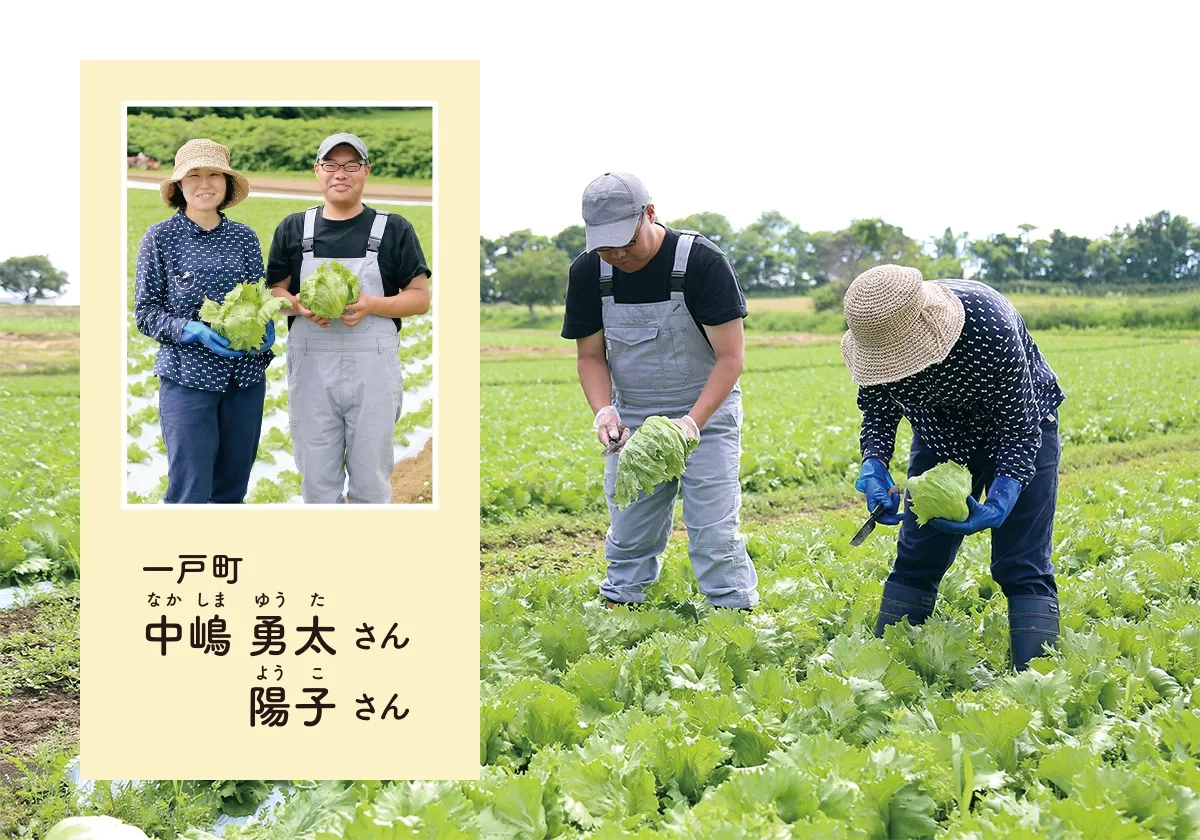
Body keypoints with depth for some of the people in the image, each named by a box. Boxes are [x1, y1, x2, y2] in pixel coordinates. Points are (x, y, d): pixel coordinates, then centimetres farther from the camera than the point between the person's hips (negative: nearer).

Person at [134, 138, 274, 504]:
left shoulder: (245, 237, 6)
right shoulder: (160, 238, -3)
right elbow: (145, 312, -2)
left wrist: (267, 327, -8)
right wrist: (193, 331, -18)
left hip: (246, 377, 4)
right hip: (188, 378, -4)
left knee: (232, 490, 10)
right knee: (190, 493, -6)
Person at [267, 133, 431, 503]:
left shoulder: (394, 229, 6)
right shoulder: (293, 229, 12)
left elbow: (421, 298, 3)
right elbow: (274, 292, 13)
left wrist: (371, 305, -14)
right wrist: (299, 305, -10)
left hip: (373, 365, -1)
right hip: (310, 364, 2)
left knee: (371, 482, 2)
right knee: (317, 482, 5)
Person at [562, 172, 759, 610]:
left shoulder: (703, 262, -20)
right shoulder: (588, 272, -8)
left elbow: (730, 356, -18)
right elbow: (590, 356, 1)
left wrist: (692, 422, -31)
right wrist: (603, 410, -19)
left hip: (707, 414, -4)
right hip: (632, 422, 4)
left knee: (714, 536, -7)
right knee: (628, 538, 7)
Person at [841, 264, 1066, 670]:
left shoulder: (988, 325, -39)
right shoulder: (881, 332, -27)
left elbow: (1019, 427, -30)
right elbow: (878, 408, -10)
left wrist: (998, 504, -42)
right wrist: (874, 466, -30)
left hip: (1020, 427, -4)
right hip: (940, 435, 4)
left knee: (1021, 566, -11)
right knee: (916, 558, 3)